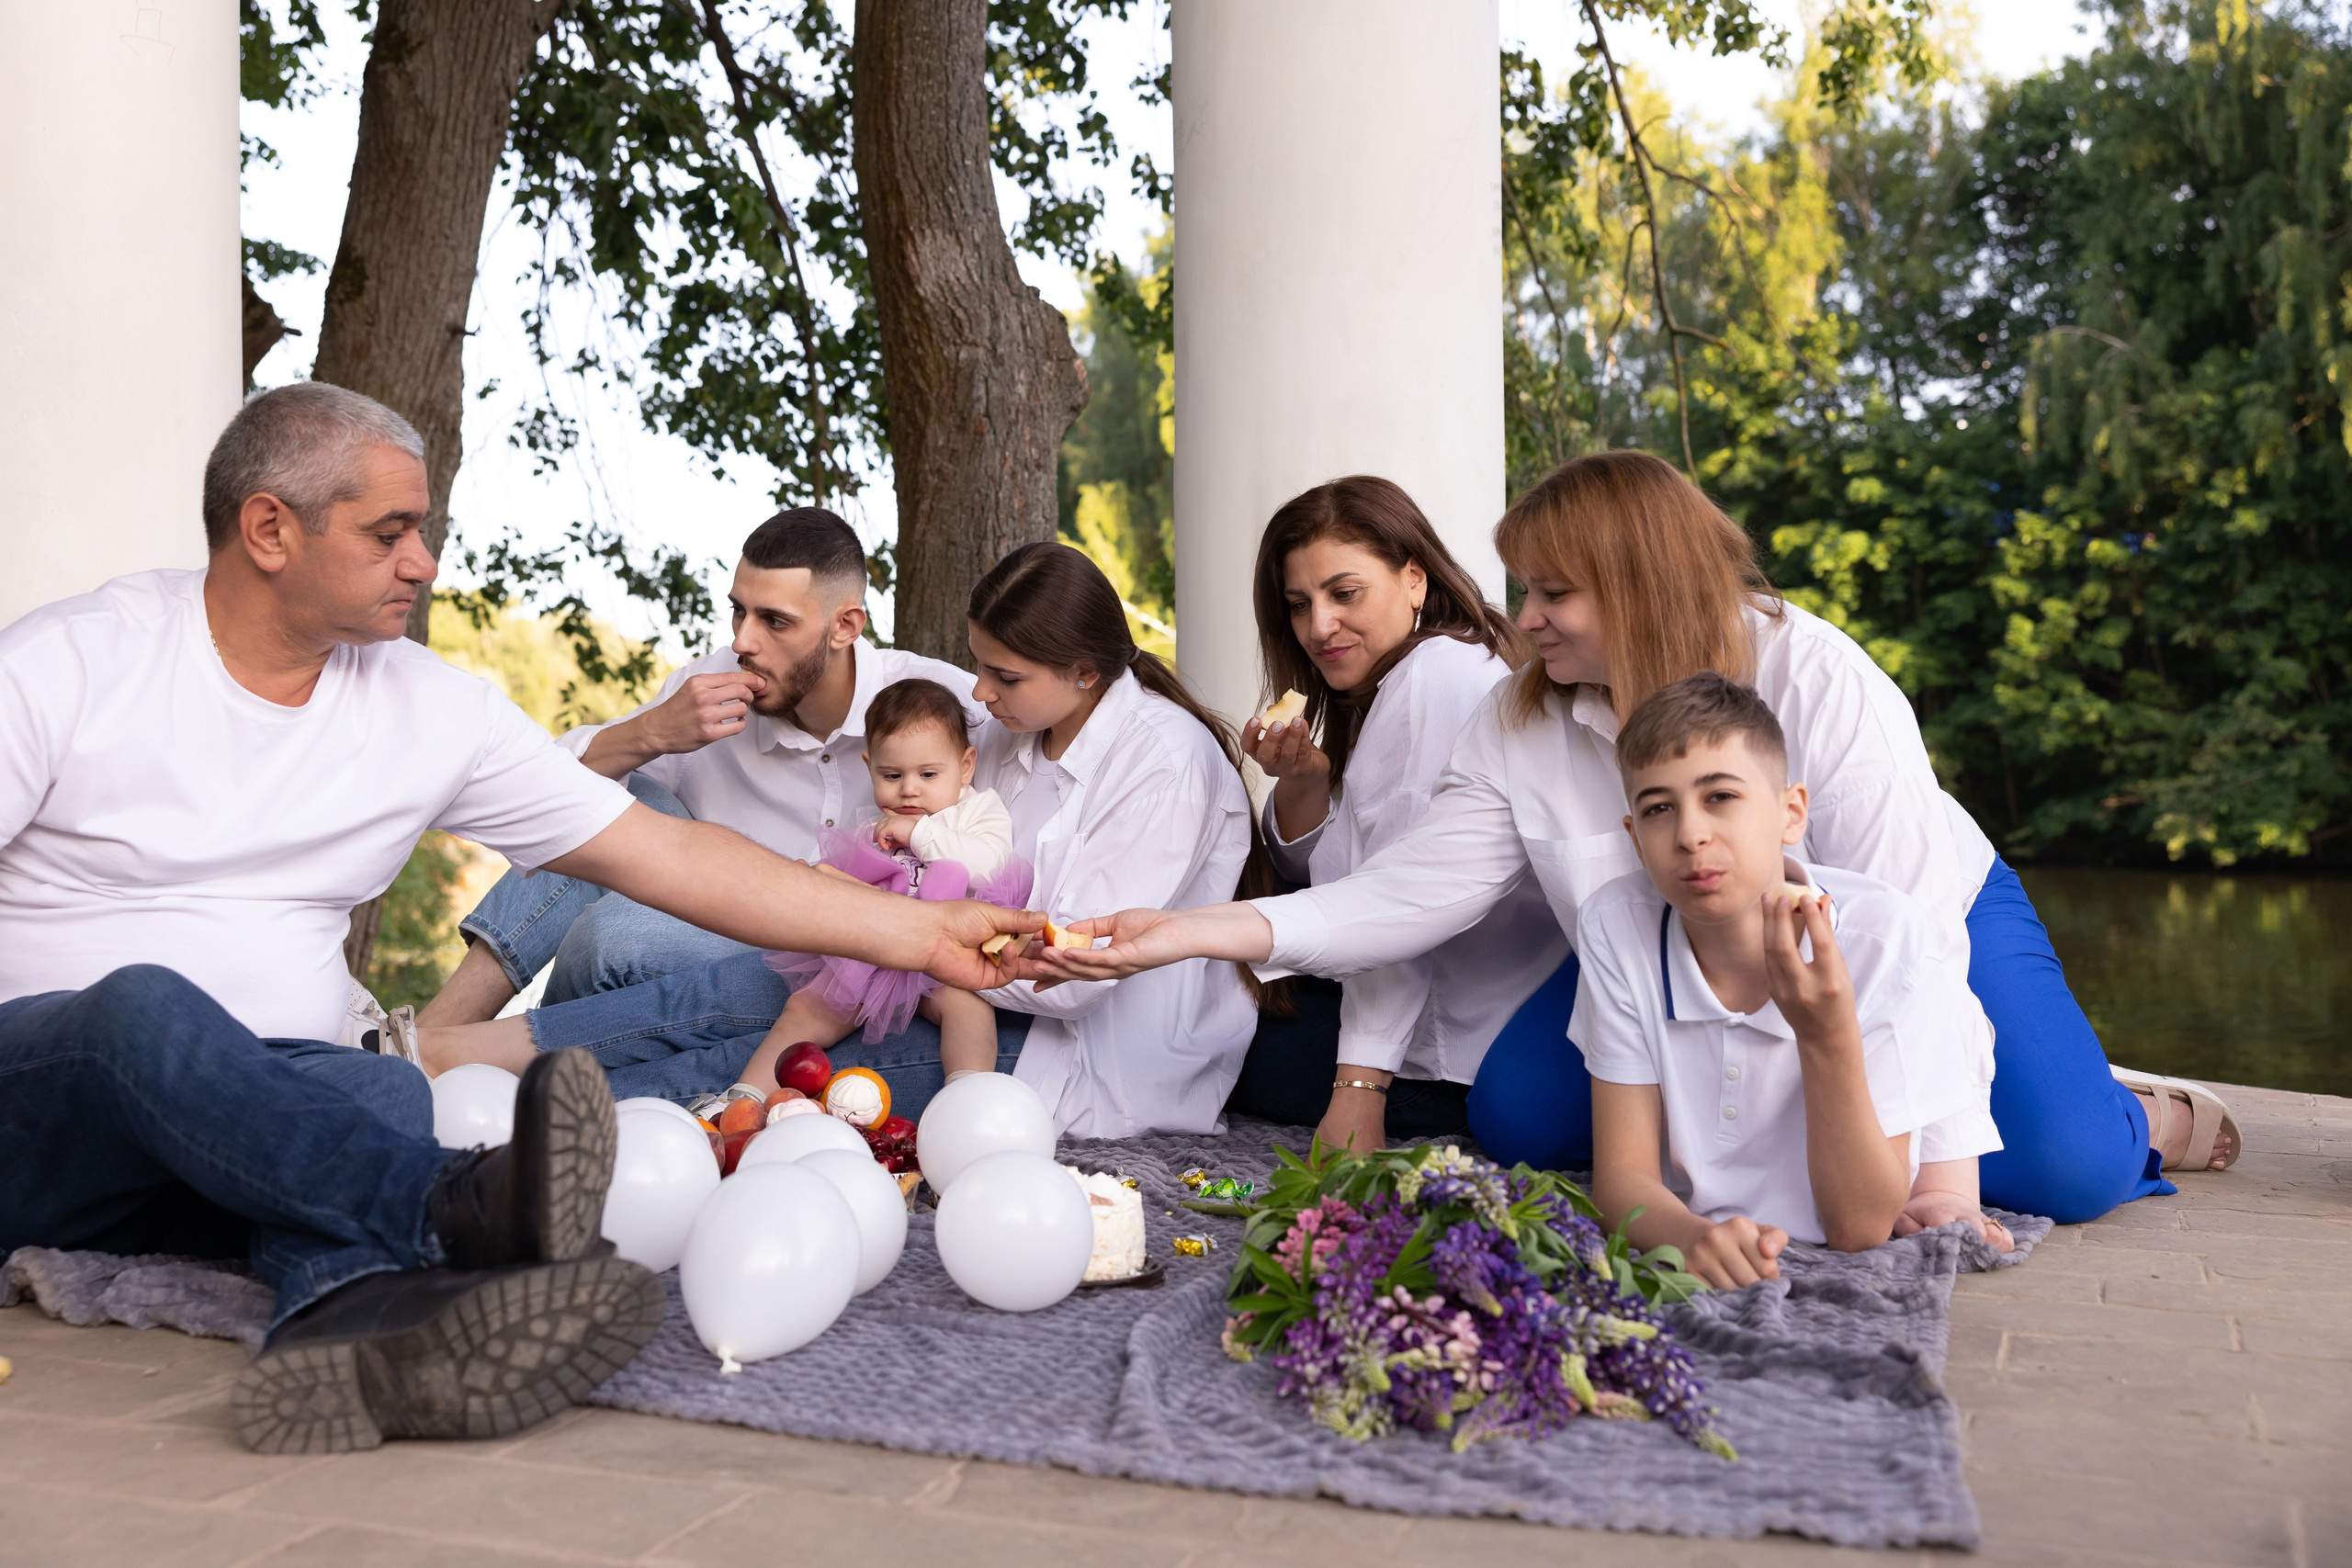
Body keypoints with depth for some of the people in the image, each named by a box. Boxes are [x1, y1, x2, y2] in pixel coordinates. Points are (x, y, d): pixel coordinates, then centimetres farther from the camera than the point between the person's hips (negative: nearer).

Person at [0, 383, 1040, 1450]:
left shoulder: (430, 710, 5)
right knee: (150, 1007, -34)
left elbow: (669, 857, 5)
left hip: (264, 1130, 2)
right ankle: (468, 1211, -50)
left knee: (382, 1092, -31)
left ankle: (355, 1335, -62)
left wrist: (923, 932, 1)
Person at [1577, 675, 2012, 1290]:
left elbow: (1859, 1228, -20)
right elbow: (1623, 1173, -12)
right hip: (1699, 1264, 1)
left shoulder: (1883, 938, -21)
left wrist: (1828, 1035, -34)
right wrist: (1692, 1237, -35)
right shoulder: (1614, 927, -14)